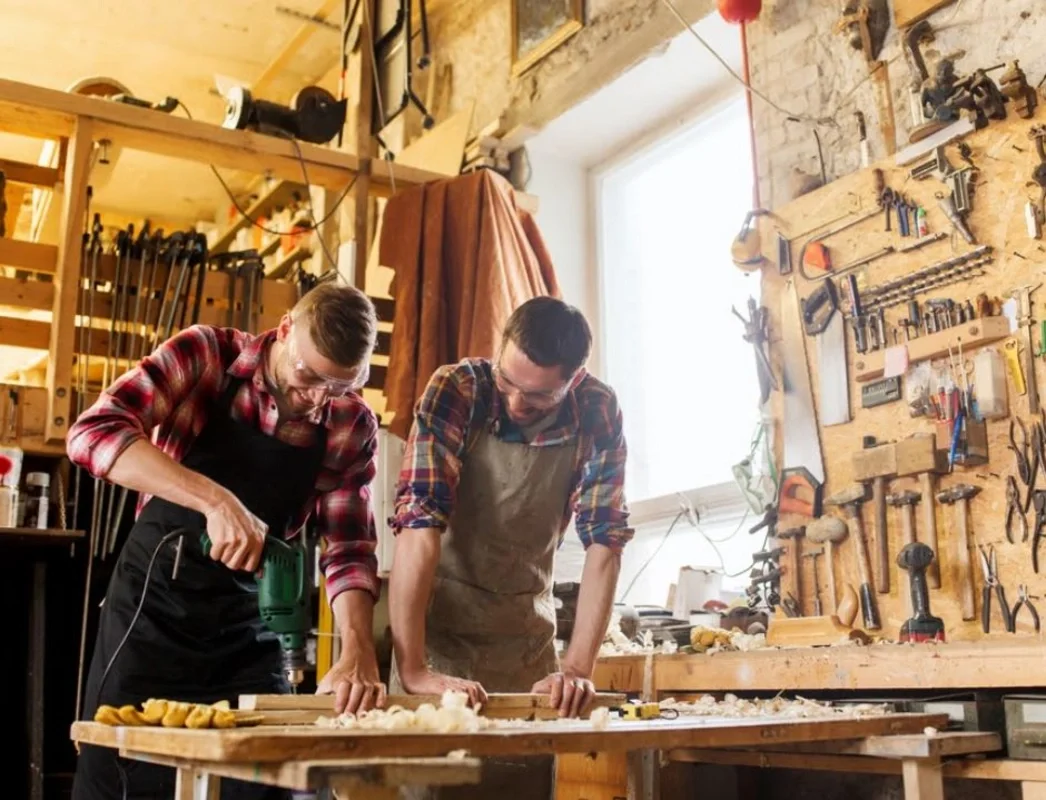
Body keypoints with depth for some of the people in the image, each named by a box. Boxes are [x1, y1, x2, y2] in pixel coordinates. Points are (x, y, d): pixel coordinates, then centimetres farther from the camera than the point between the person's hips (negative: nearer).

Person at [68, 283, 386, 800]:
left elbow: (349, 549, -6)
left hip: (251, 633, 2)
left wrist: (358, 655, -23)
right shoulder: (206, 354, -12)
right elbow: (91, 432, -23)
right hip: (153, 611, -2)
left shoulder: (353, 427, -5)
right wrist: (214, 499, -35)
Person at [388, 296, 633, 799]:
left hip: (527, 635, 3)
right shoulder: (456, 389, -20)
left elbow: (604, 542, -11)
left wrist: (578, 668, -21)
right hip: (436, 623, -2)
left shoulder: (598, 413, -12)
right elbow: (419, 525, -28)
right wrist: (413, 668, -37)